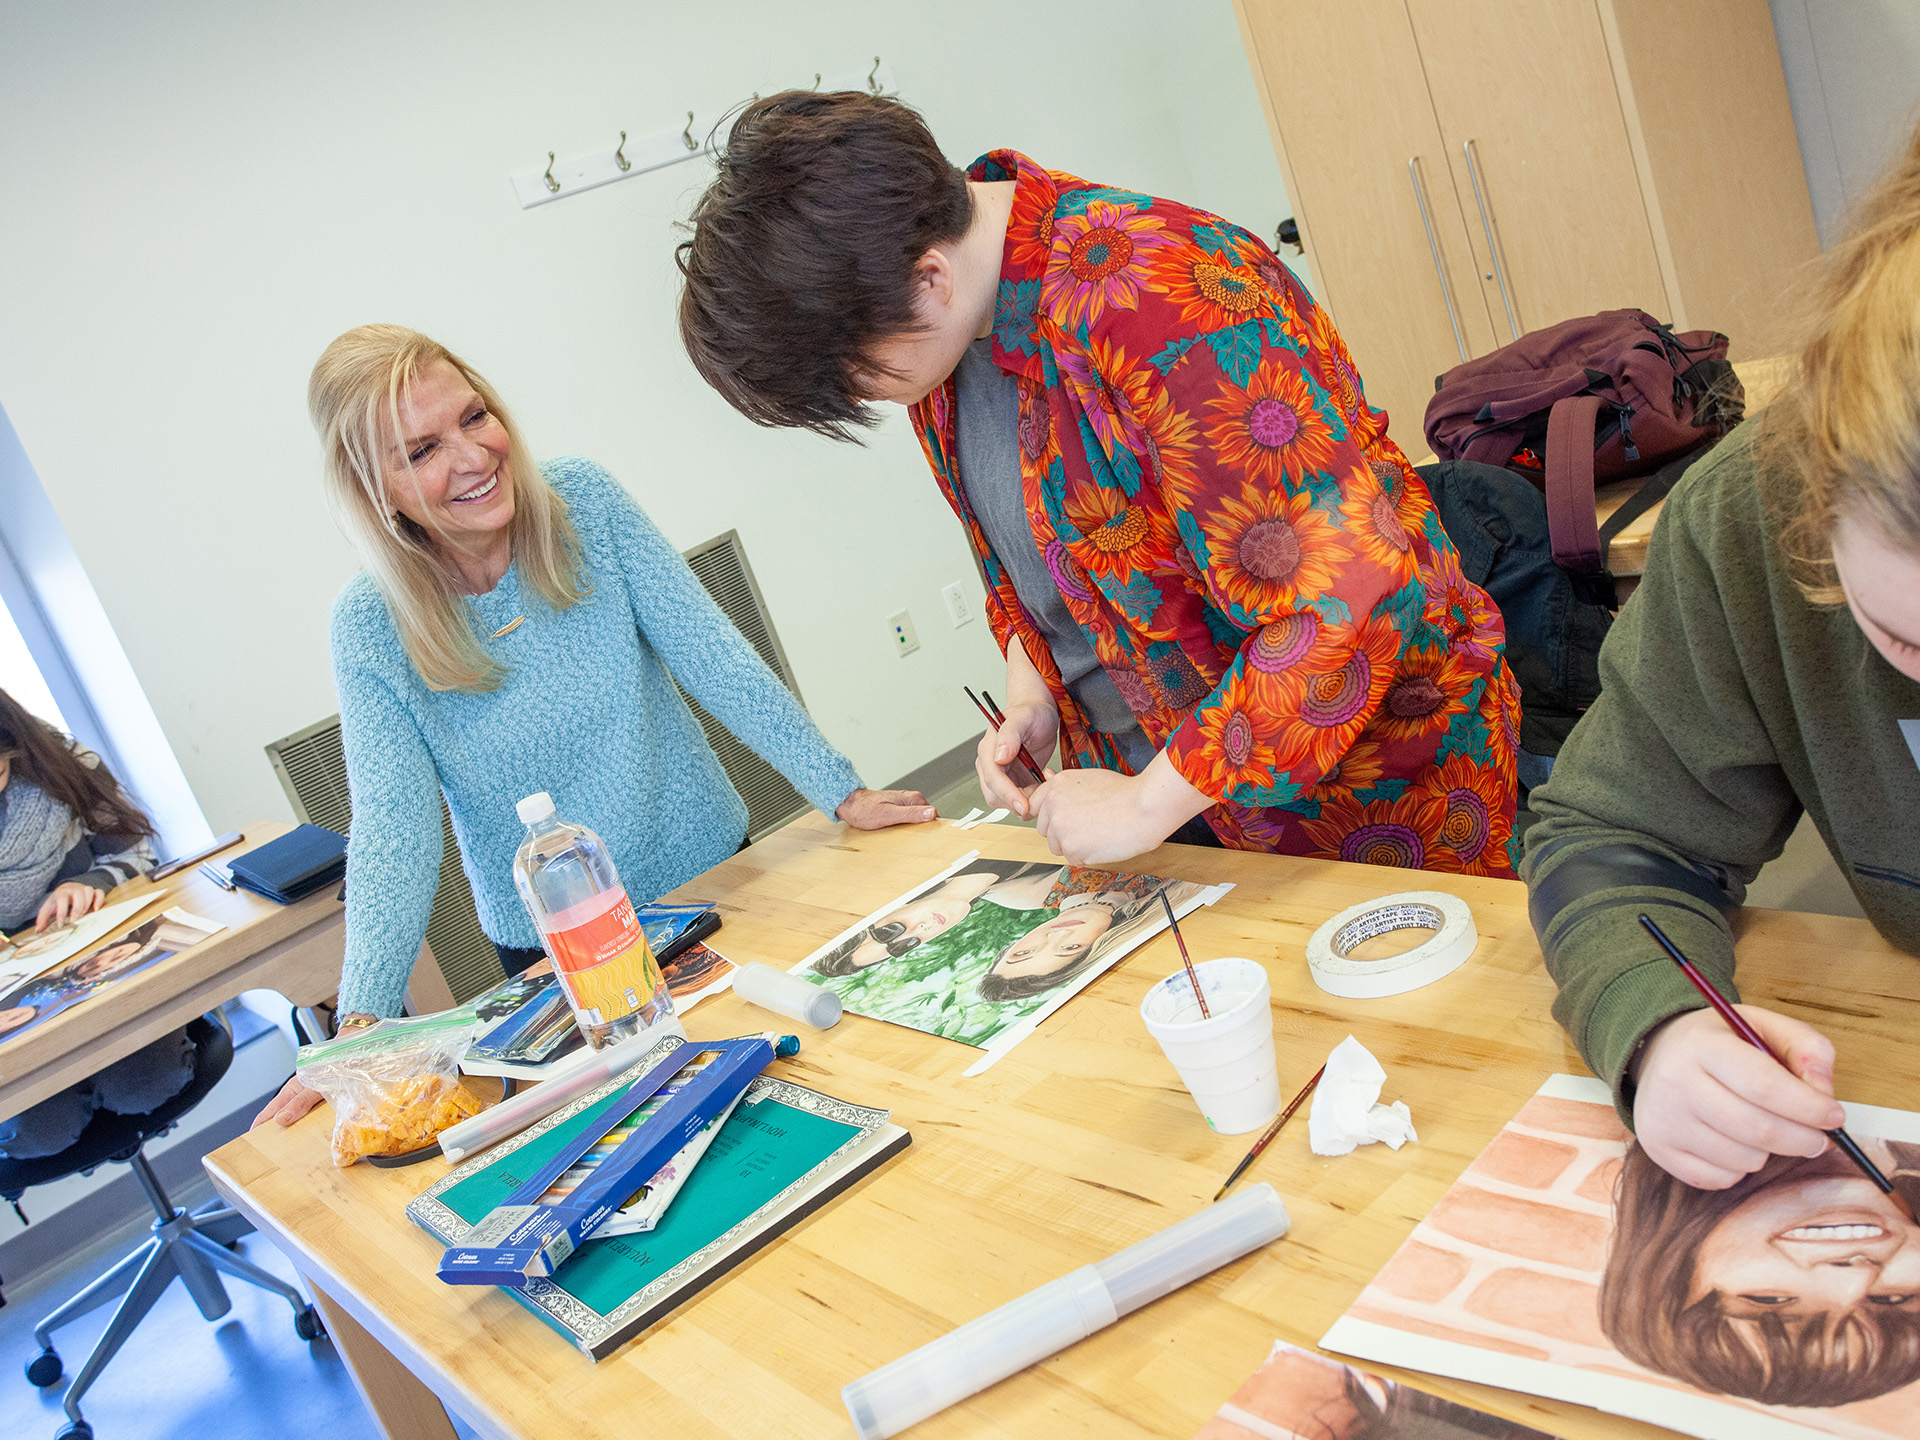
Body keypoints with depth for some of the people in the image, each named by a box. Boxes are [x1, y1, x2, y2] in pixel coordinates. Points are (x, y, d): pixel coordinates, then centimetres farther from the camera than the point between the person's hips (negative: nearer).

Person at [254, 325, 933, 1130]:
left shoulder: (584, 504, -13)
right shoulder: (370, 627, -15)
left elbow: (710, 654, -14)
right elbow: (393, 826, -20)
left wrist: (842, 791, -19)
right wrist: (363, 1020, -31)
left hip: (711, 872, 2)